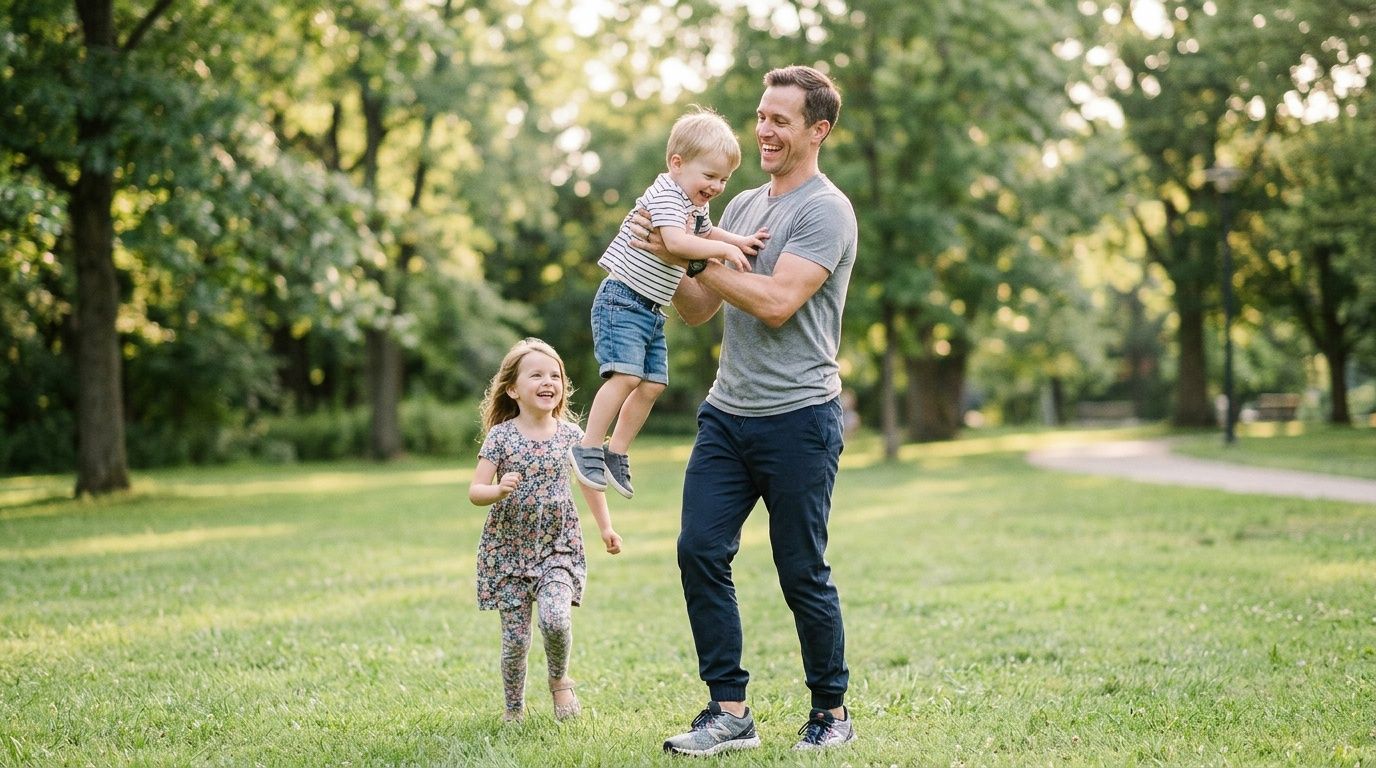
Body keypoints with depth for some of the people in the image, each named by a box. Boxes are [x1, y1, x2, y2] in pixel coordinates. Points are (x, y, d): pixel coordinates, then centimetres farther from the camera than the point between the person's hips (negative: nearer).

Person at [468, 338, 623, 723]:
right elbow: (475, 491, -7)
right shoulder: (500, 437, -7)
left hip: (558, 547, 1)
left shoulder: (570, 434, 1)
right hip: (509, 549, -1)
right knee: (515, 637, 0)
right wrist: (499, 490, -28)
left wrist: (606, 526, 19)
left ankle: (559, 680, 10)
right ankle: (514, 707, 22)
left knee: (556, 619, -20)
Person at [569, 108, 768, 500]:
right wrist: (724, 249, -28)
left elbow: (706, 232, 32)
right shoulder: (665, 195, -17)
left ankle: (616, 452, 16)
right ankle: (588, 448, -13)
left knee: (652, 385, 5)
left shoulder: (696, 207, 13)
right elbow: (676, 242, -32)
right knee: (625, 375, -21)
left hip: (653, 310, 10)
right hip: (623, 300, -9)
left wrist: (740, 241, 15)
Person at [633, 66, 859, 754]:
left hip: (798, 418, -7)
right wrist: (667, 259, 0)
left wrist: (696, 257, -14)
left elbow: (777, 302, -19)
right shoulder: (742, 206, 17)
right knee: (700, 552, -3)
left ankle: (831, 712, 17)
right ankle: (729, 711, 5)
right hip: (726, 413, 7)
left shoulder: (825, 211, -7)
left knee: (803, 574, 0)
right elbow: (698, 310, 17)